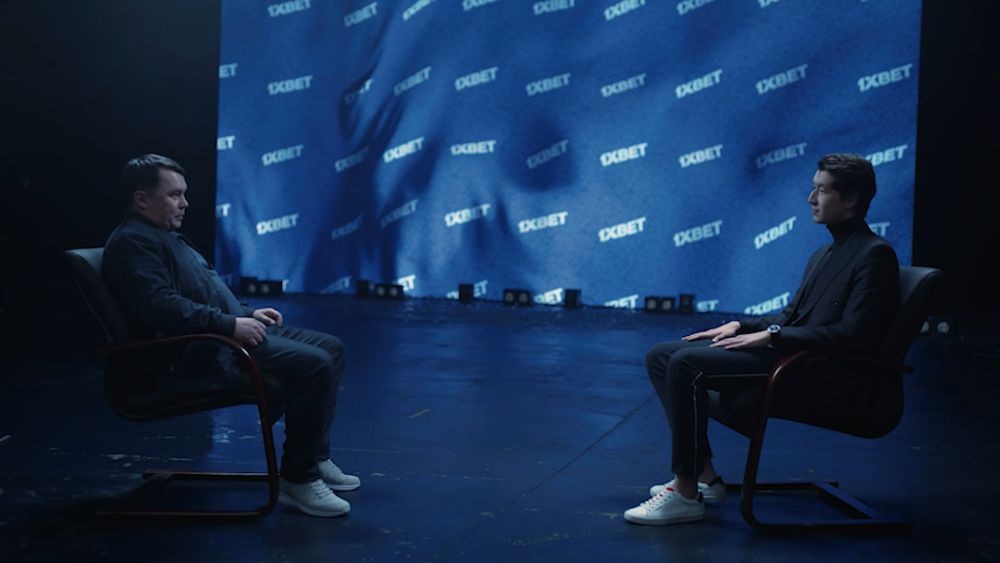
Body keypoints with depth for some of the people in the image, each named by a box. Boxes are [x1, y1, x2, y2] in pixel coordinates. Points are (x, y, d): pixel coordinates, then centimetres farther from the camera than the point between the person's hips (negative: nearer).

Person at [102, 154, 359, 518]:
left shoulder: (166, 236, 23)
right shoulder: (132, 242, -10)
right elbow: (162, 306, -25)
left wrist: (247, 313, 14)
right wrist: (231, 324, -25)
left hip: (223, 335, 11)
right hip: (199, 355, -11)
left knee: (330, 349, 7)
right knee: (314, 365, -23)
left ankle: (315, 459, 10)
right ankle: (297, 480, -14)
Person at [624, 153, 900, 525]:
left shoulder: (874, 254, -8)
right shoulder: (824, 254, 20)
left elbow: (852, 335, -18)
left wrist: (772, 335, -19)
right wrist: (739, 326, 7)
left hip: (831, 382, -10)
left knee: (687, 363, -25)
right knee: (661, 356, 2)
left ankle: (686, 494, -17)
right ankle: (704, 475, 2)